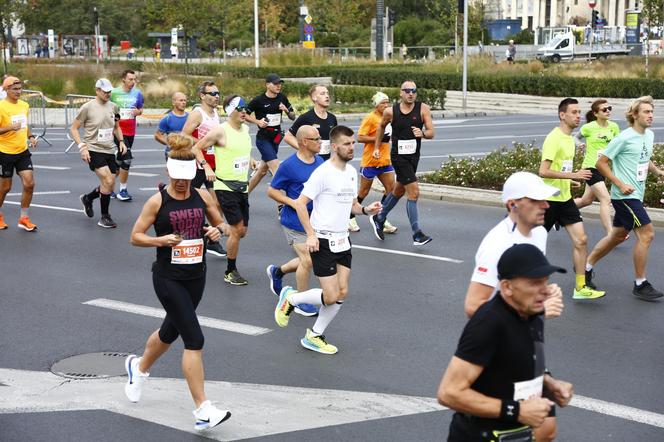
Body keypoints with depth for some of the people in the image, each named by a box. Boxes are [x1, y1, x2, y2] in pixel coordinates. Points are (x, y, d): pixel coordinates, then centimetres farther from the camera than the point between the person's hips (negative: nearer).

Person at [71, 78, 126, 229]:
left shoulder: (113, 107, 7)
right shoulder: (87, 107, -9)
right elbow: (73, 129, -4)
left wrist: (121, 141, 6)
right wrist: (82, 147, -14)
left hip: (109, 150, 6)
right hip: (94, 150, -6)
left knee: (109, 187, 8)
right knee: (108, 181, -18)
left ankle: (88, 198, 37)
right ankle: (104, 217, -4)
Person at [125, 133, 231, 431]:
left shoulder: (202, 196, 1)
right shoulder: (157, 201, -10)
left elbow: (222, 225, 14)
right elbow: (135, 237, -4)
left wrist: (219, 230, -9)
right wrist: (161, 240, -21)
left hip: (196, 277, 6)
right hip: (168, 278, -6)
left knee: (170, 332, 23)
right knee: (194, 340, -14)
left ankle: (138, 368, 54)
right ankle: (203, 411, -10)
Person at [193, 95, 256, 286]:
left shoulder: (245, 129, 10)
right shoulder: (220, 131, -12)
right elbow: (196, 149, -7)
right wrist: (207, 168, -15)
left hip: (242, 187, 8)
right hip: (225, 187, -7)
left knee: (242, 231, 9)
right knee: (237, 230, -10)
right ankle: (231, 271, 3)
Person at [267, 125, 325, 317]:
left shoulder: (320, 161, 4)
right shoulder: (289, 165, -15)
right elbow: (272, 191, -8)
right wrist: (292, 202, -19)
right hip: (295, 222, -7)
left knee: (308, 259, 14)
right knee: (307, 261, -6)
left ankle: (277, 271, 39)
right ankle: (302, 303, 14)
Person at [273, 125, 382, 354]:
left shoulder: (352, 171, 10)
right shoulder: (323, 172, -15)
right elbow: (300, 203, -15)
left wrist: (366, 209, 0)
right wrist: (311, 234, -20)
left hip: (342, 240, 8)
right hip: (323, 241, -8)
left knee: (342, 293, 5)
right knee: (331, 297, -9)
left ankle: (314, 336, 20)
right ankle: (290, 298, 17)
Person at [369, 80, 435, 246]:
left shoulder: (423, 109, -6)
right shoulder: (390, 111, -7)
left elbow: (431, 133, -9)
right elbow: (381, 126, 14)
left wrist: (422, 133, -30)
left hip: (414, 156, 4)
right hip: (399, 156, -4)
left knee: (399, 191, 20)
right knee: (414, 193, -13)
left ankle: (379, 219, 43)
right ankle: (417, 235, -10)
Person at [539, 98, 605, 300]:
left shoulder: (569, 138, 11)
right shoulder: (554, 138, -19)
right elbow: (543, 171, -27)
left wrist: (569, 181, 15)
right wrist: (573, 175, -27)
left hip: (564, 198, 8)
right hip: (548, 199, -8)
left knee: (581, 240, -2)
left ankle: (580, 287, 3)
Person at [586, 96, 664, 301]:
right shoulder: (624, 138, -15)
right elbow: (601, 163, -12)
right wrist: (620, 184, -18)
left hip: (635, 196, 9)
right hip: (625, 196, -9)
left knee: (618, 235, 16)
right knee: (646, 234, -11)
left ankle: (586, 267, 29)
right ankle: (640, 284, -1)